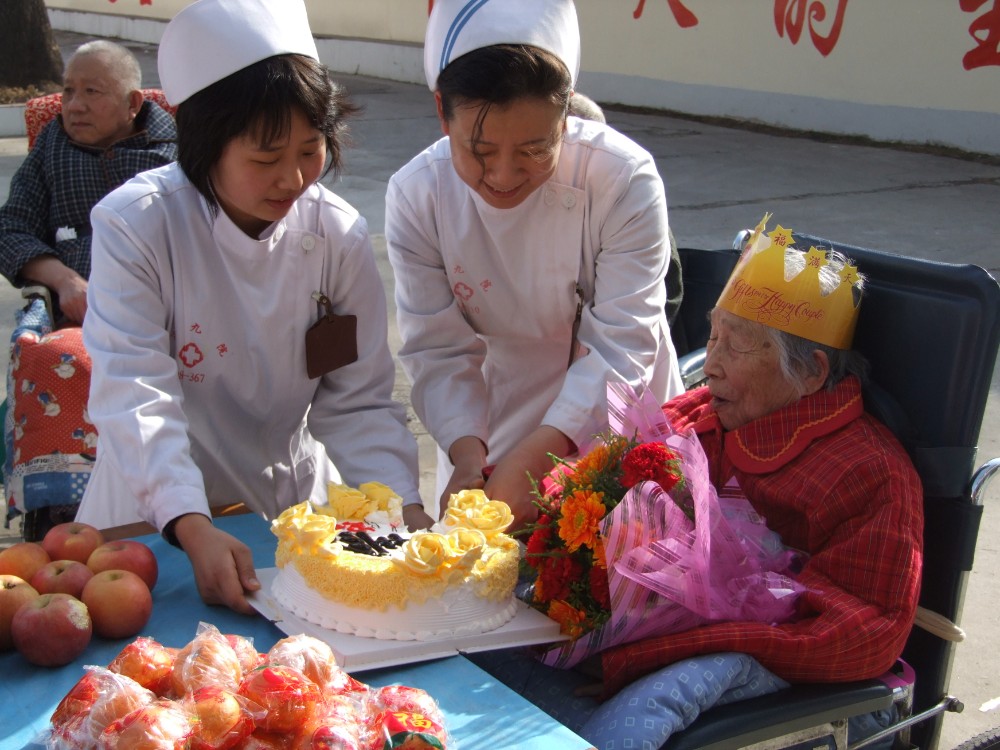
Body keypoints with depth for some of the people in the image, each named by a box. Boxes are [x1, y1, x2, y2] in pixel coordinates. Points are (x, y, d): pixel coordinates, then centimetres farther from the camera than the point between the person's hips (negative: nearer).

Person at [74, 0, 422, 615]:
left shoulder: (338, 234, -6)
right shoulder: (136, 224, -15)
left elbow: (360, 401, -4)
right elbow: (136, 396, -22)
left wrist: (403, 509, -19)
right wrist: (195, 529, -35)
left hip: (293, 505, 2)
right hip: (155, 516, -2)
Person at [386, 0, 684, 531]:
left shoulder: (624, 180, -24)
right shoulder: (415, 197, -16)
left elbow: (621, 346, -24)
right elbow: (438, 349, -13)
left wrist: (532, 459, -33)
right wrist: (466, 452, -29)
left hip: (615, 429, -1)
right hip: (493, 429, 2)